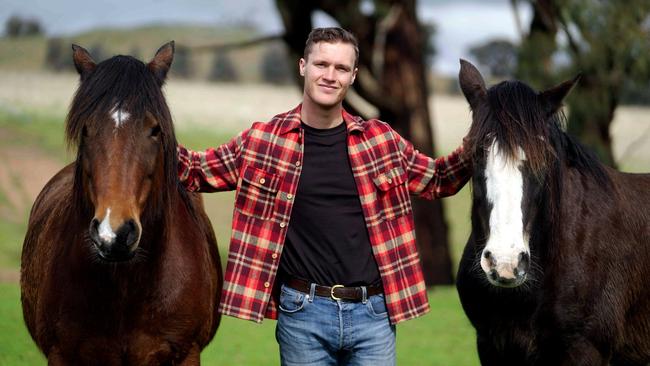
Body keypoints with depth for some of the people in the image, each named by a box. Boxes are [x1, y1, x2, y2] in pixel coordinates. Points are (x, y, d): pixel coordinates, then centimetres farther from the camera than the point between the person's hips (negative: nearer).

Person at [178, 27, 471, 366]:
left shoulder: (379, 139, 7)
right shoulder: (264, 139, 2)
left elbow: (437, 180, 19)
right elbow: (197, 171, 10)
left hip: (373, 312, 1)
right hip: (303, 312, -1)